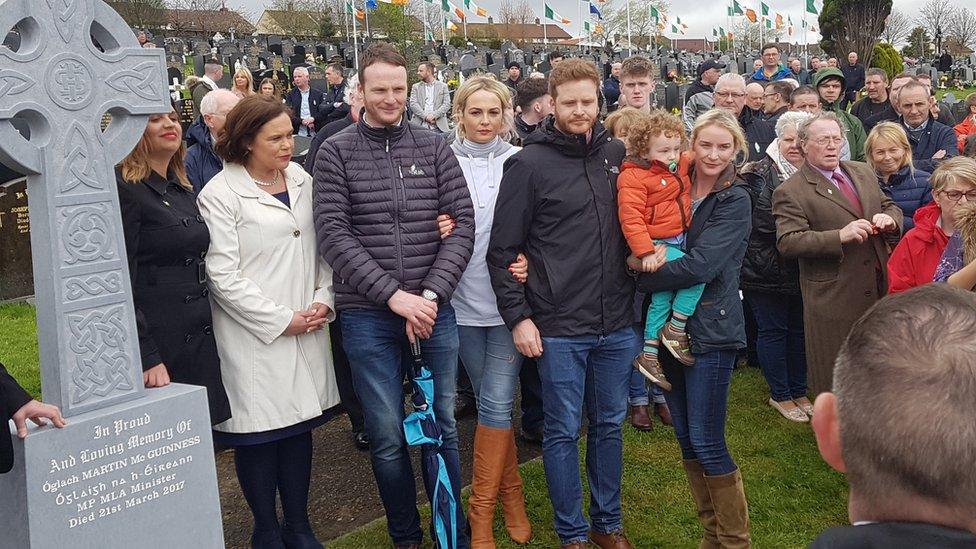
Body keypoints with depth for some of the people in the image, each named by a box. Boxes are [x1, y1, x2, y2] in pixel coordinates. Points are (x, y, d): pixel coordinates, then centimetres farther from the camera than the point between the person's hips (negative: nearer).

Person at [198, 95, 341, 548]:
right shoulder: (220, 195, -8)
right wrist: (282, 320, -12)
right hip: (254, 337, -5)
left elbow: (322, 248, 13)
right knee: (259, 434, 4)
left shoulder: (302, 181, 8)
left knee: (299, 425, 13)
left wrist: (322, 301, -2)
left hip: (306, 332, 5)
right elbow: (223, 276, -13)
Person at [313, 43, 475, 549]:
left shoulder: (433, 147, 5)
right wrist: (394, 294, -16)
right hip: (368, 316, -1)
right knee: (388, 437, 6)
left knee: (443, 428, 11)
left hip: (434, 311, 2)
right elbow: (333, 234, -8)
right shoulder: (336, 152, 0)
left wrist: (431, 293, -12)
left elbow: (462, 223, 0)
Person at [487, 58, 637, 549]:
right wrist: (518, 316, -8)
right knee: (564, 431, 5)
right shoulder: (529, 164, -7)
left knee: (609, 425, 15)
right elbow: (502, 249, -6)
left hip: (617, 323, 4)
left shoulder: (616, 153, 6)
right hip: (559, 325, -4)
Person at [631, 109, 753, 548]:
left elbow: (701, 265, -17)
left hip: (711, 329, -5)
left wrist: (641, 275, -12)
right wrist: (641, 257, -13)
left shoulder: (735, 200, -6)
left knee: (706, 442, -5)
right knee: (685, 438, 12)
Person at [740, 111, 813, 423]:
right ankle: (780, 395, 19)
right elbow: (764, 221, -16)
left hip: (802, 269, 5)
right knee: (773, 330, 4)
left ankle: (799, 392, 28)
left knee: (800, 329, 14)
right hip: (768, 269, -5)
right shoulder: (762, 174, -8)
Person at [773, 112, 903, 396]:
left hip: (881, 287, 6)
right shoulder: (790, 192, -9)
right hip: (834, 297, -6)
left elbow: (891, 207, 21)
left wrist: (889, 218, -4)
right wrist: (840, 236, -27)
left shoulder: (863, 172, 13)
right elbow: (787, 242, -18)